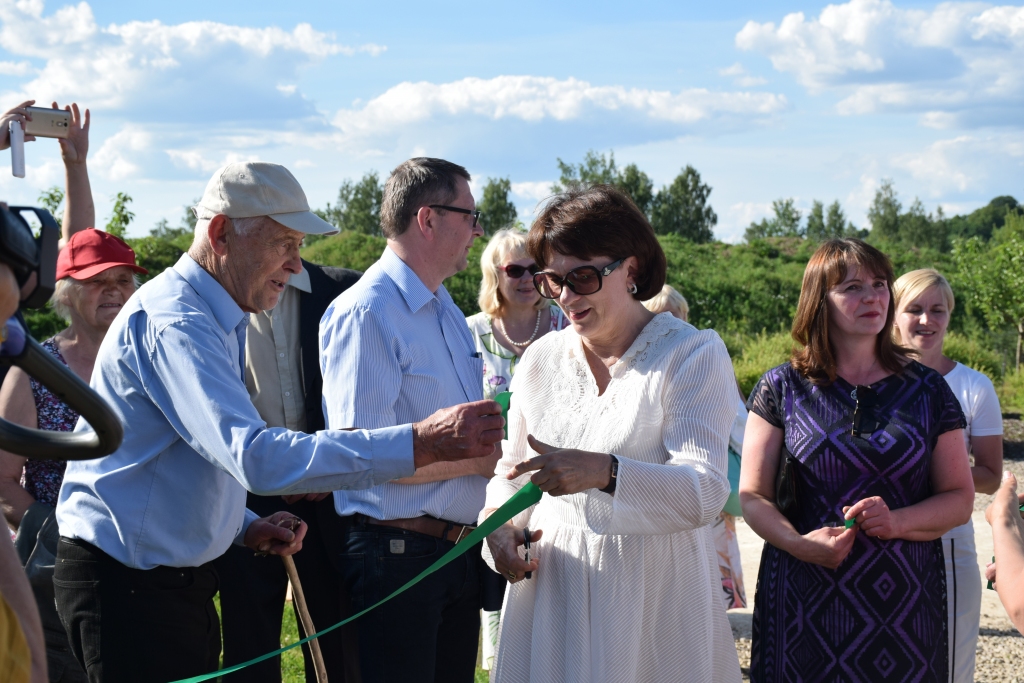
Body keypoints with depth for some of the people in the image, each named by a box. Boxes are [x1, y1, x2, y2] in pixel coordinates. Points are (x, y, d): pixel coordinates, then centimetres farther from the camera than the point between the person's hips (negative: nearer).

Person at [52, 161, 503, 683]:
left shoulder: (219, 320, 14)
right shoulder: (172, 323, -22)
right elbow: (256, 456, -35)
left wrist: (246, 527, 4)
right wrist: (420, 443, -37)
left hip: (180, 577, 10)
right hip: (126, 584, -10)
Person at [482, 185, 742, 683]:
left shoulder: (694, 355, -9)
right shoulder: (540, 359, 7)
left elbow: (704, 493, -20)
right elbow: (514, 468, 19)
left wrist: (603, 470, -37)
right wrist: (500, 526, -4)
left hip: (656, 594, -4)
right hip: (551, 584, 4)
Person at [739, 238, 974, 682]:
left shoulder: (926, 390, 8)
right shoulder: (782, 388, 3)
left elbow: (960, 498, 7)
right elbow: (753, 496, 2)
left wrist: (897, 521, -13)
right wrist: (799, 543, -18)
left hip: (905, 605, 1)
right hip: (804, 603, -1)